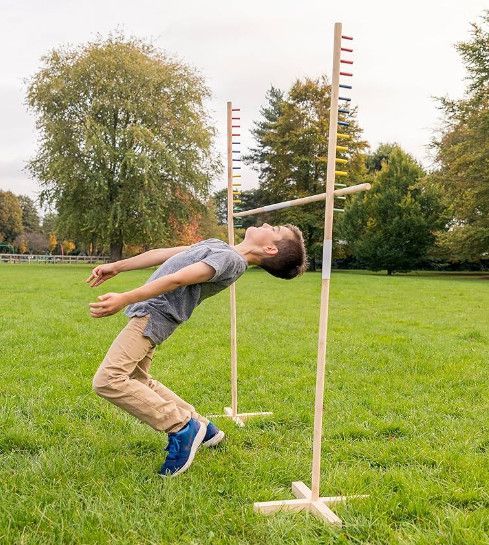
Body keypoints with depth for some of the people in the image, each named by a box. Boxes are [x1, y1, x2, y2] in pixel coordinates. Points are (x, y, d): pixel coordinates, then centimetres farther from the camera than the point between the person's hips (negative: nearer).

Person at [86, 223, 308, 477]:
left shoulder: (231, 259, -16)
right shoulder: (217, 245, 14)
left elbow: (177, 279, -26)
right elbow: (163, 254, 17)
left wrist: (124, 299, -31)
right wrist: (116, 266, 19)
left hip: (154, 313, -10)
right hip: (148, 312, 10)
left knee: (108, 380, -18)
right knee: (137, 382, 19)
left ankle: (181, 428, -8)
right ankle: (200, 427, 22)